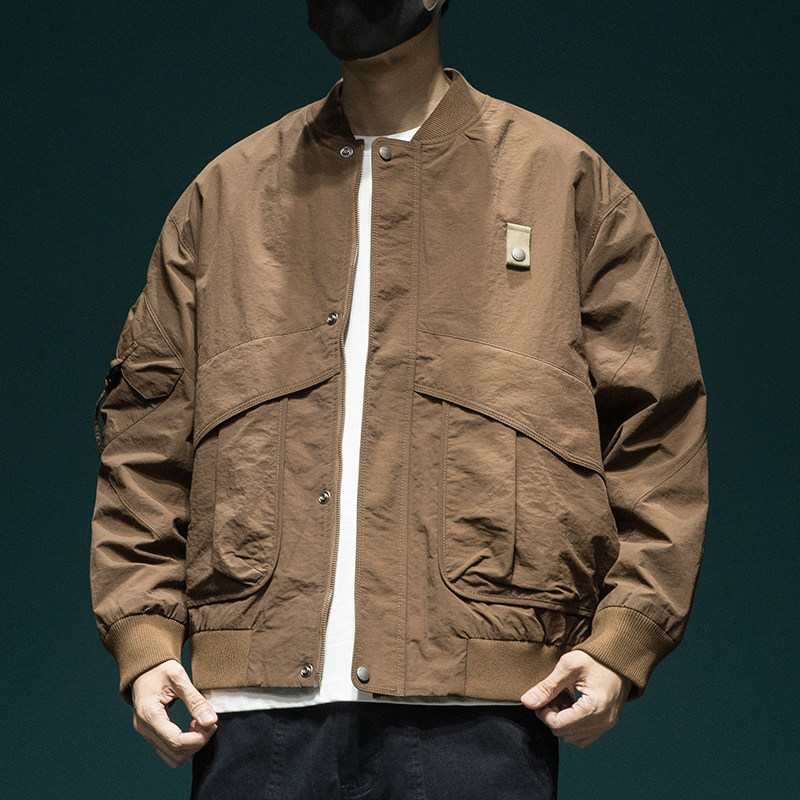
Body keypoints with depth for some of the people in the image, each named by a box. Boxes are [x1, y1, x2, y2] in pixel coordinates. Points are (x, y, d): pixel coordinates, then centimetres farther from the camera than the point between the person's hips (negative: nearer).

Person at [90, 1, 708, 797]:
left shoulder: (566, 182, 11)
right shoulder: (224, 195, 17)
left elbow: (655, 423, 7)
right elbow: (147, 432, 15)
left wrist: (621, 639, -4)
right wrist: (142, 638, 3)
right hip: (258, 705, 2)